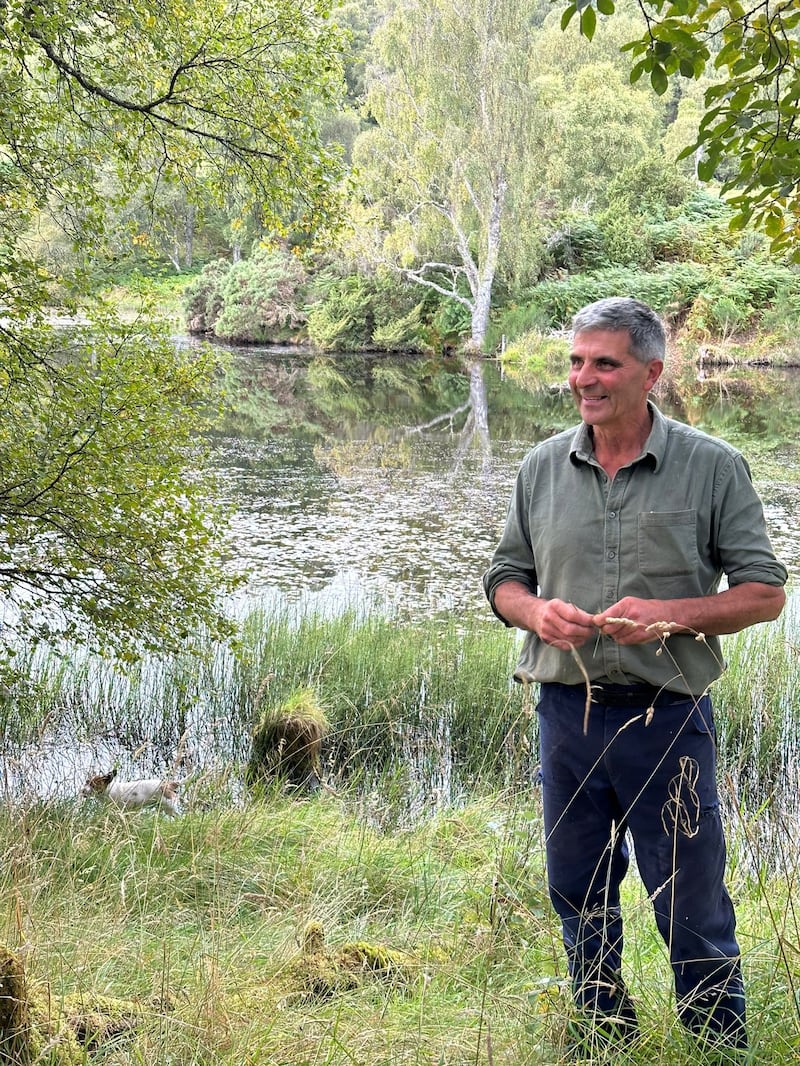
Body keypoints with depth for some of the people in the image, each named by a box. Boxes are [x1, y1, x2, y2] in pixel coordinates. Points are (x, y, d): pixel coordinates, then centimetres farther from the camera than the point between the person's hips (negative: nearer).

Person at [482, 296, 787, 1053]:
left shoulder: (712, 467, -4)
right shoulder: (543, 467, 6)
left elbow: (764, 592, -3)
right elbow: (504, 578, 13)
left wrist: (668, 613, -18)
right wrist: (536, 612, -9)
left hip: (667, 718, -4)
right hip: (565, 713, 4)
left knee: (691, 907, 3)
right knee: (579, 898, 17)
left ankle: (721, 1047, 23)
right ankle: (604, 1041, 36)